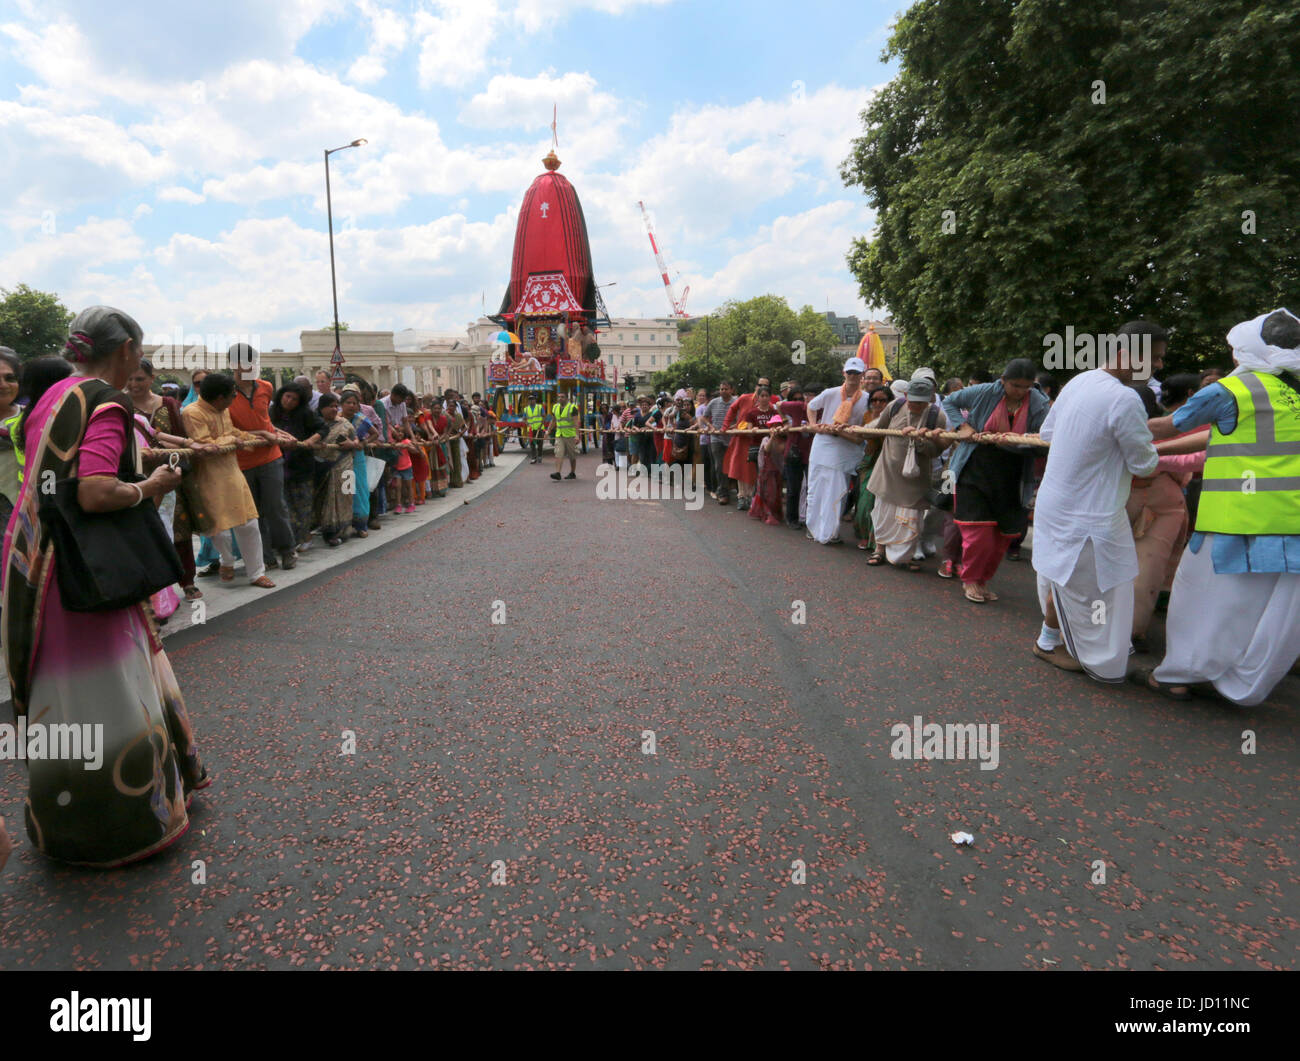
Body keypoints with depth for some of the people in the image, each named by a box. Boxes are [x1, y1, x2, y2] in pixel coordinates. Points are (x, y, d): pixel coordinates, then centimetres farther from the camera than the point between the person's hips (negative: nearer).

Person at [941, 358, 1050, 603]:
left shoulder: (1040, 405, -3)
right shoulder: (985, 393, -6)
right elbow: (949, 401, 6)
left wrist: (1012, 442, -27)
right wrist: (962, 426, -9)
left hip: (1010, 480, 3)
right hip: (975, 471, -2)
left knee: (1002, 536, 9)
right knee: (978, 530, -7)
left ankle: (983, 580, 30)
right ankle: (970, 579, 15)